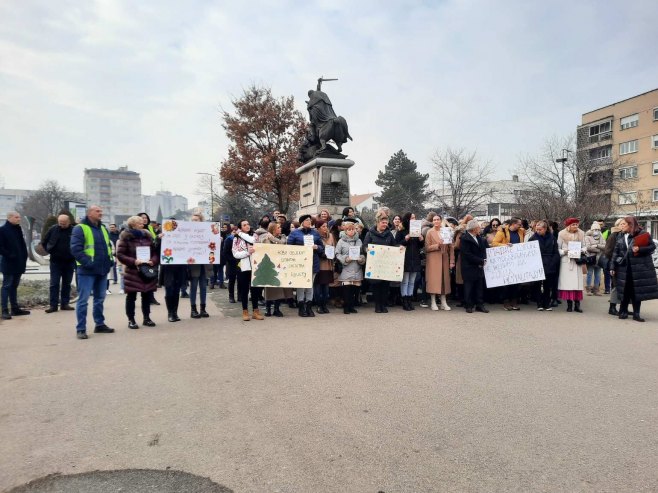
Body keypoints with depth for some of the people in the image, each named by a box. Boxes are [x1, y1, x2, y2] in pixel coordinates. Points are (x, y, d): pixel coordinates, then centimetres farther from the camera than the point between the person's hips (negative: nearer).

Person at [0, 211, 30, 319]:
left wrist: (24, 257, 7)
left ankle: (15, 308, 20)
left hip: (19, 264, 7)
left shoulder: (18, 229, 13)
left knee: (14, 286, 13)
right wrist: (9, 255, -18)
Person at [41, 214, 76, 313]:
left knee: (67, 284, 9)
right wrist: (50, 251, 1)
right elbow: (44, 242, 10)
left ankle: (65, 303, 18)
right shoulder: (53, 229, -4)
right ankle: (53, 305, 4)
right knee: (54, 284, 0)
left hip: (69, 262, 0)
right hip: (55, 261, 0)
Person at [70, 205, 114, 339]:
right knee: (83, 300, -3)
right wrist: (87, 262, -21)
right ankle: (81, 329, 3)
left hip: (102, 270, 7)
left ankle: (100, 324, 24)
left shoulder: (103, 228, 16)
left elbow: (108, 245, 24)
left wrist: (110, 259, 9)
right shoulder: (80, 228, -8)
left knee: (100, 299, 14)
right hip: (87, 270, -7)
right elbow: (75, 249, -16)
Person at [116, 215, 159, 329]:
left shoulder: (147, 236, 10)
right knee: (131, 296, 3)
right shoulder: (126, 237, -5)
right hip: (132, 272, -4)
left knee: (147, 295, 10)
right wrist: (133, 261, -19)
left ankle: (146, 318, 21)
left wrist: (153, 261, -10)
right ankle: (131, 320, 13)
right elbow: (120, 254, -9)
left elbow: (156, 251, 9)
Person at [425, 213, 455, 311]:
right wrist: (437, 245, -18)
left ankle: (444, 302, 11)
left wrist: (452, 261, 1)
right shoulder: (430, 232, 1)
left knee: (444, 279, 4)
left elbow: (451, 248, 7)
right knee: (434, 280, -4)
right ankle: (433, 302, 2)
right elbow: (427, 248, -4)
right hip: (433, 260, -3)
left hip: (444, 260, 3)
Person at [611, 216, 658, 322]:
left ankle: (636, 314, 11)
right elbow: (616, 252, 8)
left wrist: (640, 249, -19)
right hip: (624, 268, 2)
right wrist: (613, 267, 4)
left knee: (638, 290, 2)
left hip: (640, 267, -2)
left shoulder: (643, 234, -2)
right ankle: (623, 311, 16)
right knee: (625, 290, 4)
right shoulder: (620, 237, 8)